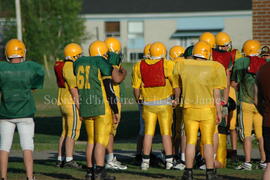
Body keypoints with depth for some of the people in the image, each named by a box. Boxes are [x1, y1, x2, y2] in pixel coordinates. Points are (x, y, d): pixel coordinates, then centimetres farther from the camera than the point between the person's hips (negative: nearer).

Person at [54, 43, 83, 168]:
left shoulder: (61, 66, 14)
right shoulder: (70, 67, -16)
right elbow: (73, 88, -19)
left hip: (63, 103, 10)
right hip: (73, 104, -10)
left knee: (65, 133, 12)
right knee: (73, 133, -6)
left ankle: (60, 160, 13)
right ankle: (69, 160, -6)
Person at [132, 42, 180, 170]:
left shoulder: (139, 66, 0)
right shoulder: (167, 65, -9)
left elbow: (136, 87, 3)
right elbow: (176, 84, -9)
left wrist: (138, 100, 19)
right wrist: (177, 99, 6)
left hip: (148, 104, 2)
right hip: (165, 103, -2)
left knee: (148, 133, 9)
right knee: (166, 133, 5)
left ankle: (145, 161, 9)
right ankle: (169, 161, 4)